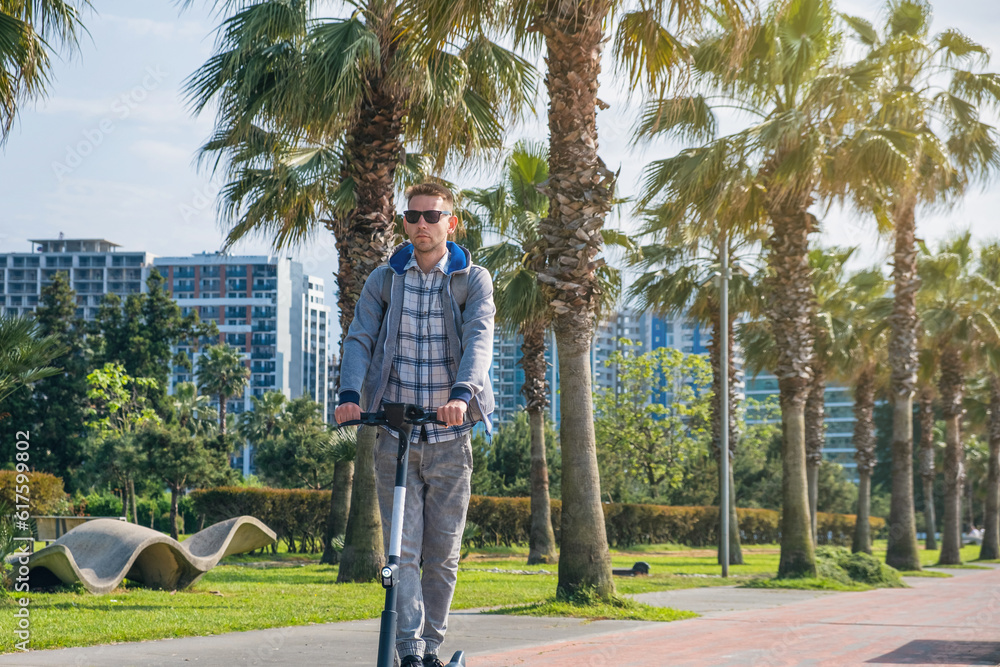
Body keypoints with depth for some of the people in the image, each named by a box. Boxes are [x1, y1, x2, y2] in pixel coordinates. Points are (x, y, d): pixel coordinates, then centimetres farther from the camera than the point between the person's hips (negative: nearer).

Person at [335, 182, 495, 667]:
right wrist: (349, 395, -22)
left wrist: (462, 394, -33)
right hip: (394, 435, 1)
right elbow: (359, 339, -2)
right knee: (403, 549, -4)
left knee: (442, 553, 6)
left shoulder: (473, 280, 2)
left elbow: (479, 339, -13)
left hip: (450, 436, 0)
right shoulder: (384, 279, 7)